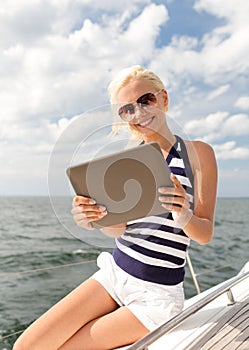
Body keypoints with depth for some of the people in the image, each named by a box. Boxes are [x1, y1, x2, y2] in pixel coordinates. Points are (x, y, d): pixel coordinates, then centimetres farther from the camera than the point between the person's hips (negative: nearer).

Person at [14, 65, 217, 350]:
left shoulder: (197, 153, -6)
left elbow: (205, 235, -5)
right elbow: (120, 228, 6)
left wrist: (184, 218, -27)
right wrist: (94, 218, -15)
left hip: (155, 295, -4)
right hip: (114, 274, 4)